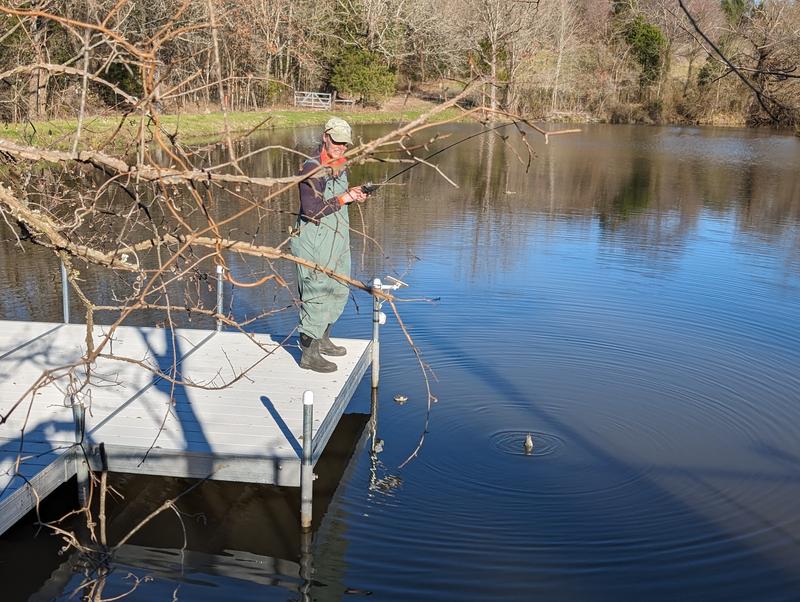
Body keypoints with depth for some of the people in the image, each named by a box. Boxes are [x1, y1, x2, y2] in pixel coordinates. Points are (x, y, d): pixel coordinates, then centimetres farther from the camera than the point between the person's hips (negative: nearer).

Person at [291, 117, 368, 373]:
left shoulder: (340, 167, 11)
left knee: (338, 291, 19)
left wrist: (352, 195, 5)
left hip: (337, 241, 10)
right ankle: (309, 354, 1)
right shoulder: (312, 169, -17)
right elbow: (311, 209, -24)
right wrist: (342, 199, -20)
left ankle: (322, 340, 35)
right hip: (315, 243, -10)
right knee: (317, 294, -7)